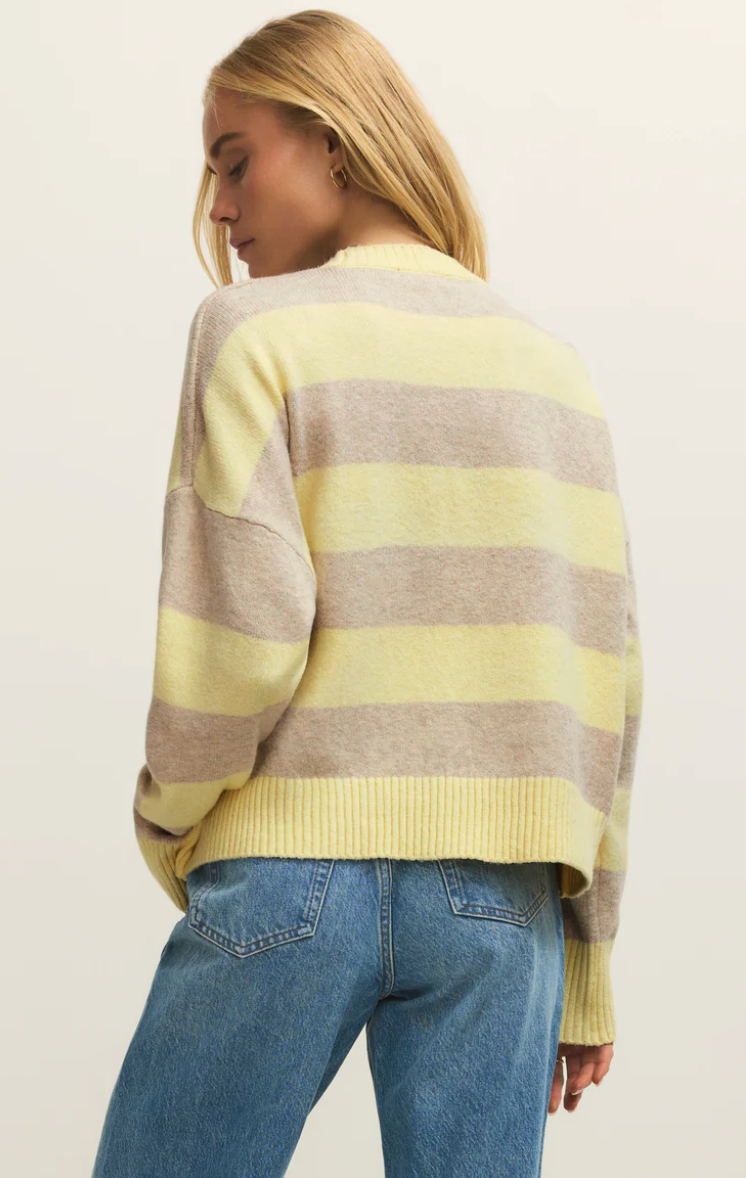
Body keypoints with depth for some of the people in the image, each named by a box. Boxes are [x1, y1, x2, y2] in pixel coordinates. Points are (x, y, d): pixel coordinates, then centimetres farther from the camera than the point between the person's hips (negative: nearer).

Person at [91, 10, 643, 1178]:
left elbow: (237, 636, -13)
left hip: (296, 873, -4)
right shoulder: (557, 368, 10)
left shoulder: (255, 330, -3)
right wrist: (587, 971, 14)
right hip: (503, 901, 4)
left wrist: (168, 827, 6)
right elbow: (608, 676, 8)